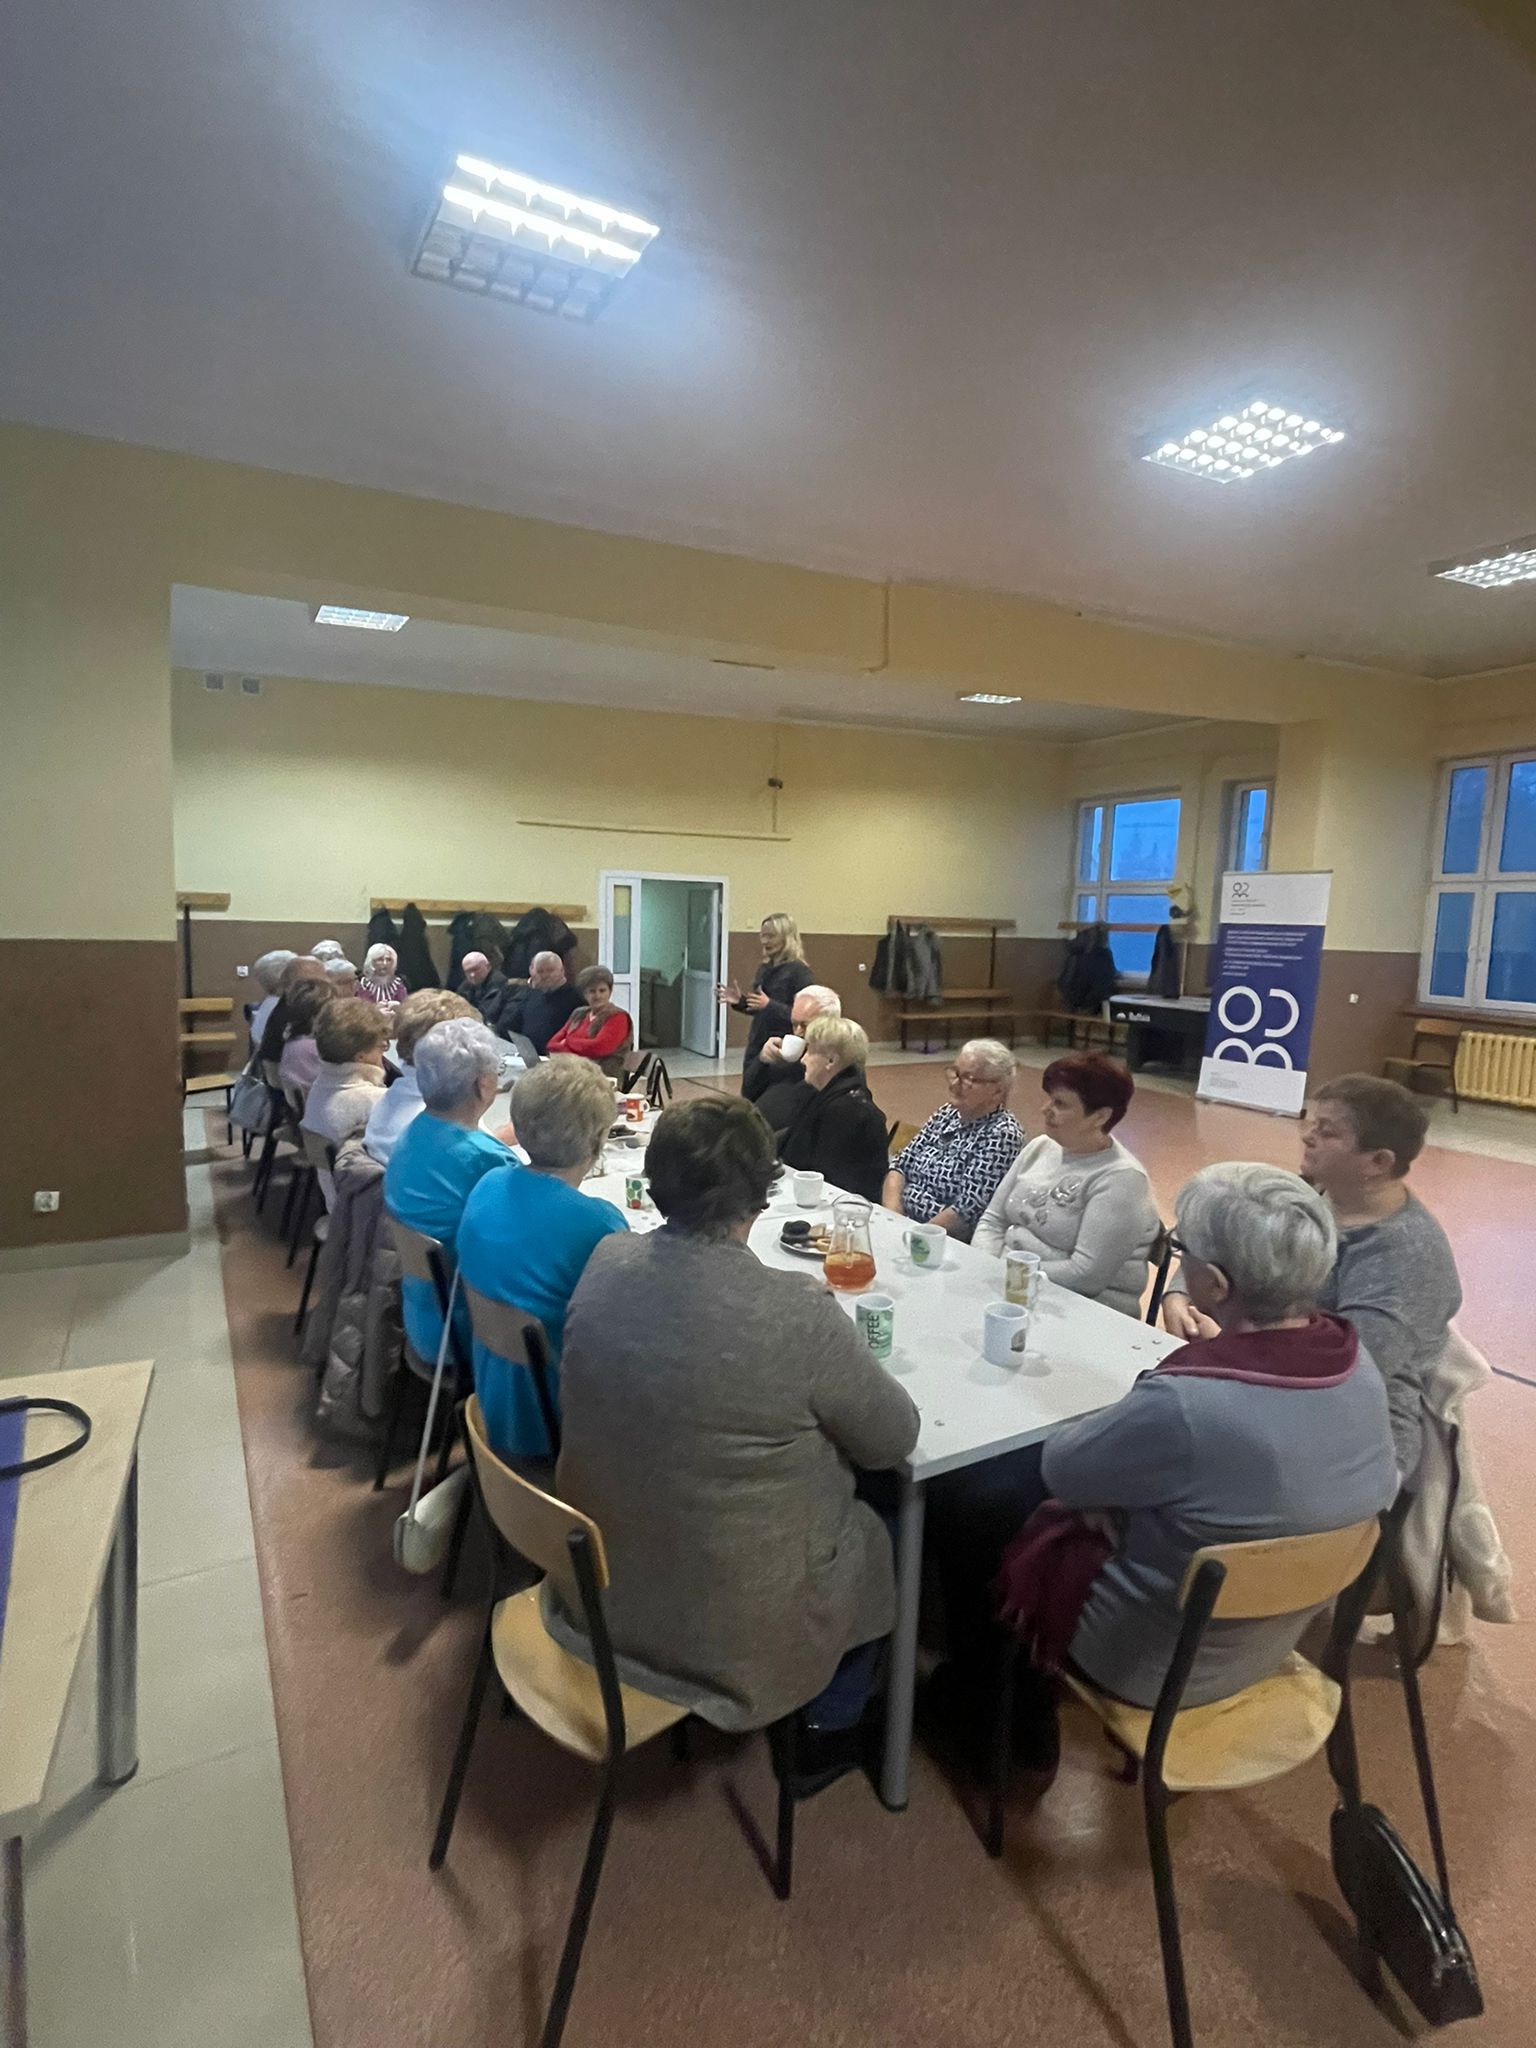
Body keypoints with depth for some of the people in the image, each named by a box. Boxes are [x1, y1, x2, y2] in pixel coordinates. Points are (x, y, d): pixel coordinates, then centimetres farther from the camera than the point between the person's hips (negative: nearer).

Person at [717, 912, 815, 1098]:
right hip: (756, 1046, 8)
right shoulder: (765, 969, 10)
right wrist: (739, 1002, 1)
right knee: (748, 1100, 11)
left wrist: (770, 1005, -28)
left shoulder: (799, 971, -12)